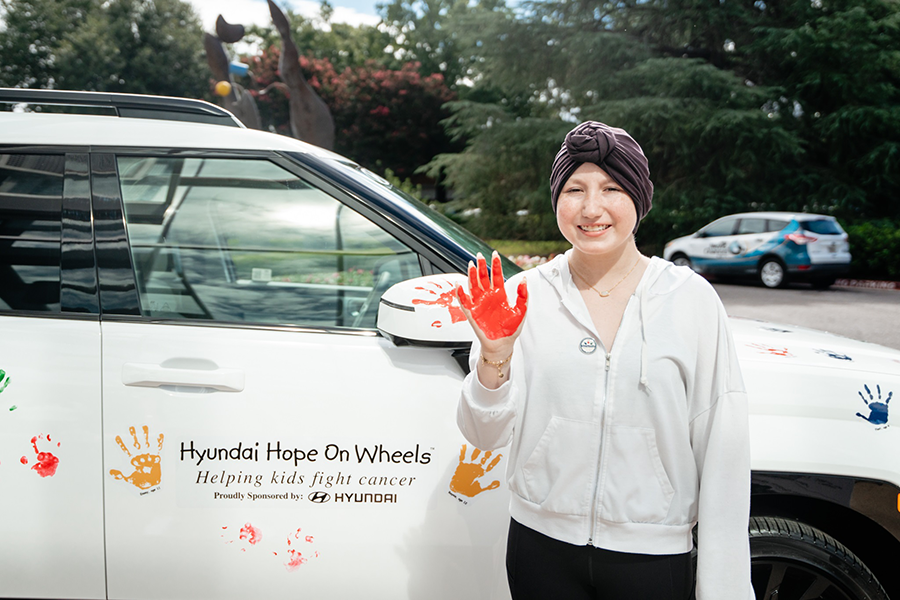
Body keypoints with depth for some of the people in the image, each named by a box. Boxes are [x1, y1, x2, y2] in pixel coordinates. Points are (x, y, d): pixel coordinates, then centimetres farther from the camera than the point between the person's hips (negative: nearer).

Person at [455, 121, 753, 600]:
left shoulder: (690, 299, -5)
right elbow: (485, 435, -4)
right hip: (542, 547, 1)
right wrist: (495, 353, -22)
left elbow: (722, 448, -5)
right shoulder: (524, 295, -4)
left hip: (653, 558, -1)